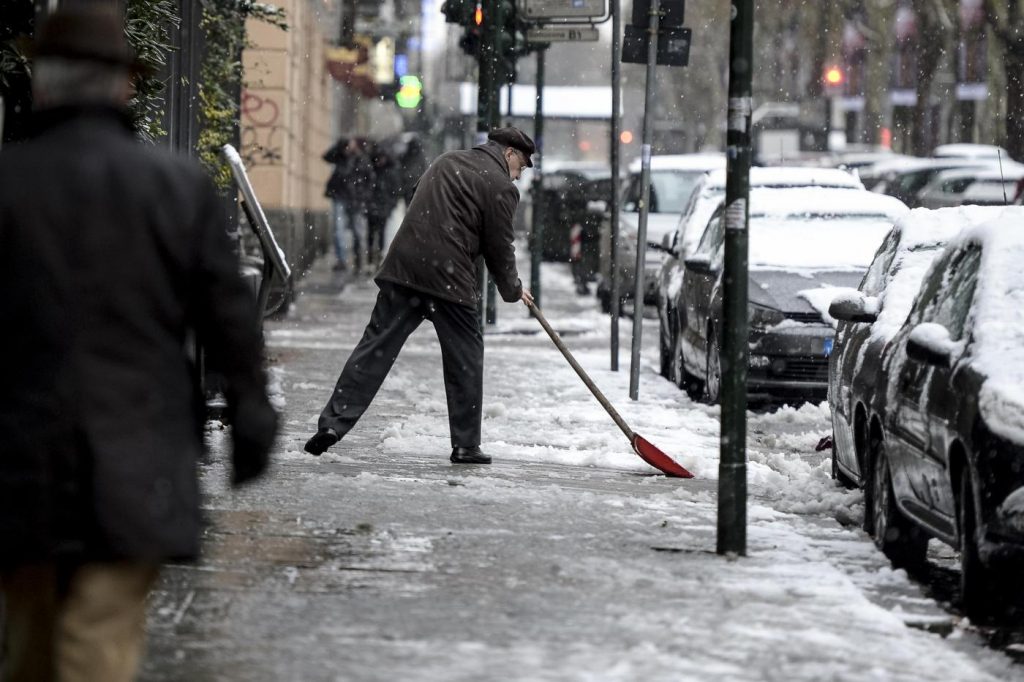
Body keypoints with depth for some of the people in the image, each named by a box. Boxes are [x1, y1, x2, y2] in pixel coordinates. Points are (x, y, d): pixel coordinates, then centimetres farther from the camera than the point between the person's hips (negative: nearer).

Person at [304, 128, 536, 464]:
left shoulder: (446, 162, 23)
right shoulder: (501, 187, 0)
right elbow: (499, 247, 2)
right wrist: (513, 289, 19)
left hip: (403, 264, 6)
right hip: (449, 278, -6)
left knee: (376, 345, 3)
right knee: (465, 359, 7)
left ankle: (333, 423, -5)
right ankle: (466, 445, 11)